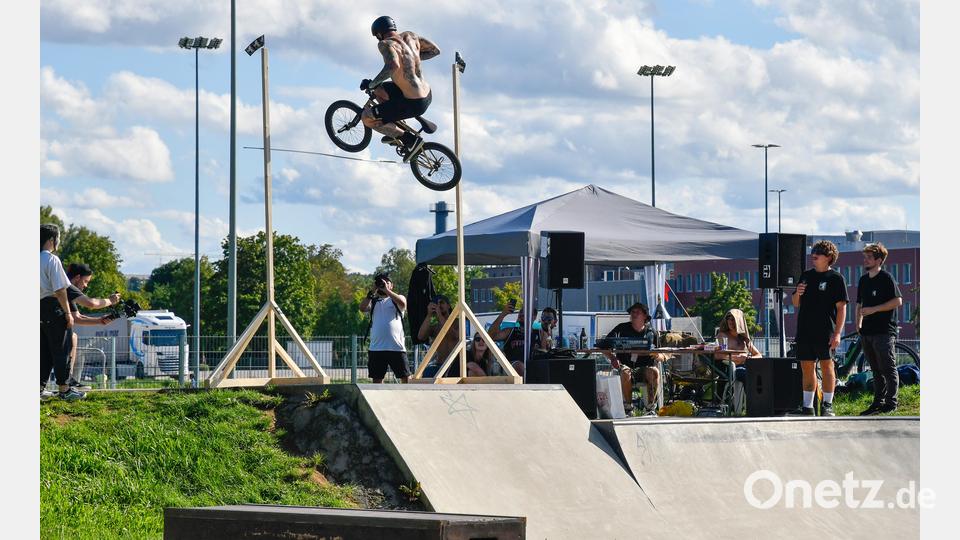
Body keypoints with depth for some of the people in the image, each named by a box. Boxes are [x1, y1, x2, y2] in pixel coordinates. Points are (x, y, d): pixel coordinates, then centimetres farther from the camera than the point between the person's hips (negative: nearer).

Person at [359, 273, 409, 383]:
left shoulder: (397, 299, 10)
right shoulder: (373, 301, 17)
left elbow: (402, 303, -14)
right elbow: (362, 308, -3)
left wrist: (386, 290, -12)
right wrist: (372, 291, -7)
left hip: (396, 346, -3)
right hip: (376, 348, 3)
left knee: (405, 377, -3)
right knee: (377, 378, 5)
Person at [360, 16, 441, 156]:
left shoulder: (386, 44, -15)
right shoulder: (410, 36, 7)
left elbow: (393, 66, -34)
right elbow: (435, 50, 15)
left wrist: (371, 84, -20)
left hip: (415, 104, -9)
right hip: (428, 95, 9)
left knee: (366, 118, 1)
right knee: (379, 90, 25)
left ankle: (410, 140, 0)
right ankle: (395, 133, 27)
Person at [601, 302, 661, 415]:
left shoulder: (651, 332, 11)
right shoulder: (622, 329, 6)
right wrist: (612, 358, -17)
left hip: (644, 368, 1)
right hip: (625, 365, -1)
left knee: (654, 372, -34)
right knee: (625, 373, -38)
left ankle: (650, 408, -24)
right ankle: (628, 407, -25)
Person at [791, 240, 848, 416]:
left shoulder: (836, 278, -2)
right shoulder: (806, 276, 15)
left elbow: (841, 307, -6)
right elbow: (796, 303, 21)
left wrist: (837, 333, -14)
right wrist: (797, 294, -3)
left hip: (825, 332, -6)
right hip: (805, 329, 6)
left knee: (827, 366, -2)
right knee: (807, 368, 7)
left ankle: (827, 406, 3)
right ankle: (807, 407, 11)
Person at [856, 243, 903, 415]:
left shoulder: (886, 278, -6)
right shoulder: (863, 280, 16)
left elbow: (898, 301, -12)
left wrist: (874, 309, -15)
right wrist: (858, 325, 13)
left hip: (884, 331, -7)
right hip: (867, 332, 7)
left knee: (888, 369, -5)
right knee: (876, 370, 11)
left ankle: (891, 403, -3)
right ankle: (878, 403, 14)